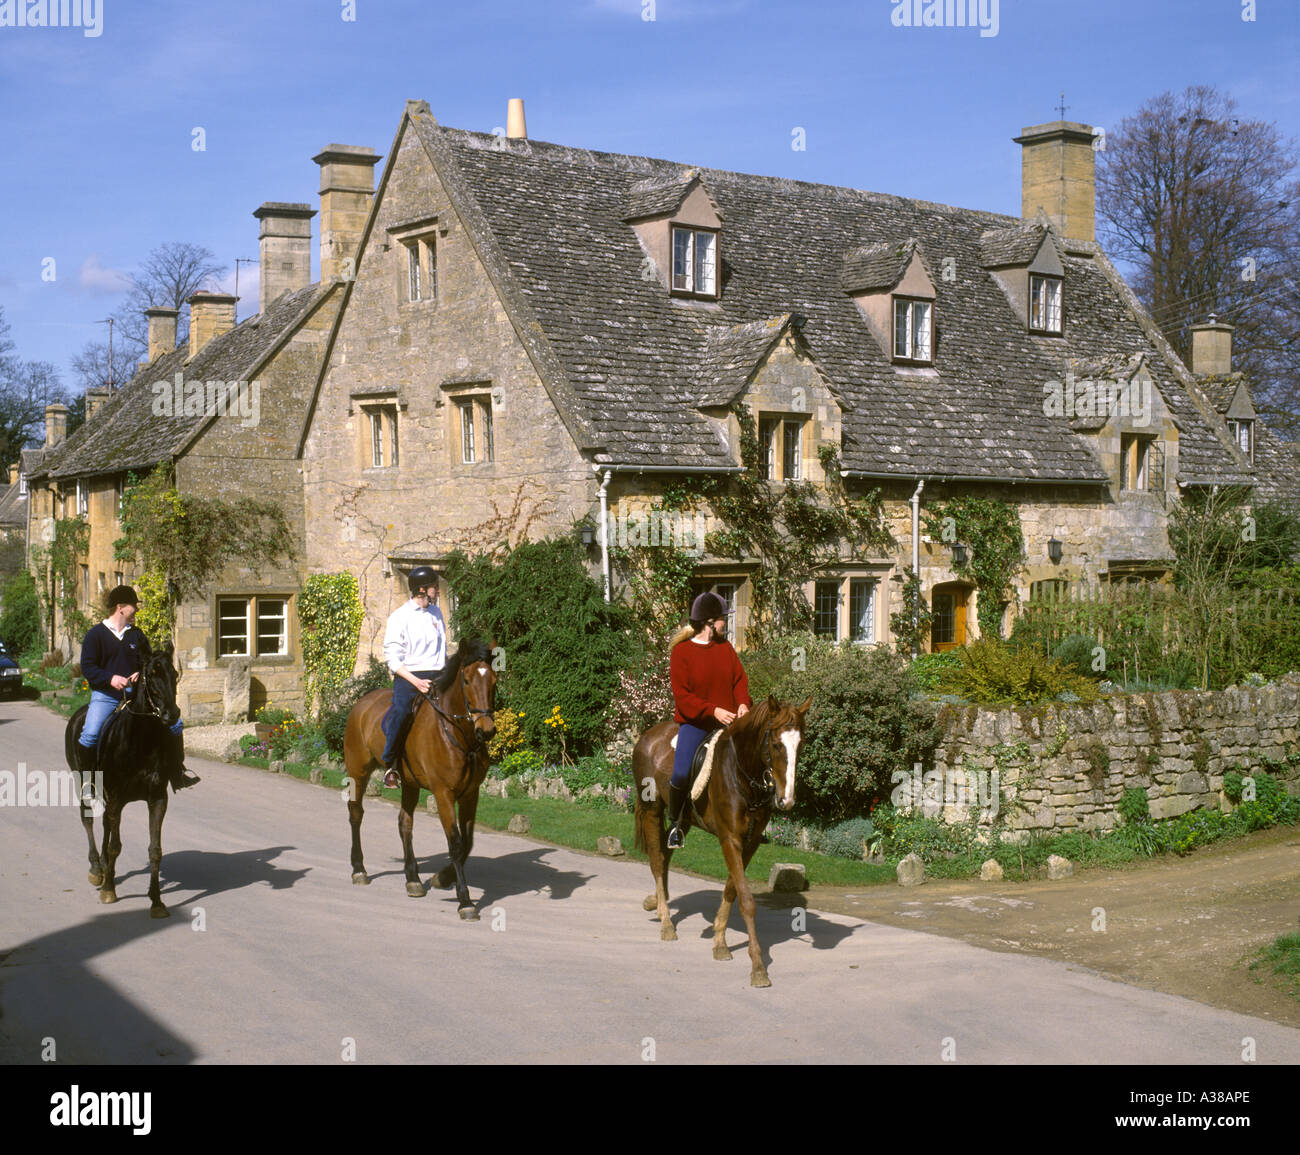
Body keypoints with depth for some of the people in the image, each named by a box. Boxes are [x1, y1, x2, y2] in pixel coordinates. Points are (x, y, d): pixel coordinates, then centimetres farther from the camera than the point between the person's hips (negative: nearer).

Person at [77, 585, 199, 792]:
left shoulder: (136, 634, 13)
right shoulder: (96, 634, -1)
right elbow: (87, 667, -7)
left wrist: (141, 673, -6)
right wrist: (110, 678, -23)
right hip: (105, 695, -4)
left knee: (174, 723, -5)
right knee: (90, 735, -28)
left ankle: (177, 774, 8)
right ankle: (86, 780, -8)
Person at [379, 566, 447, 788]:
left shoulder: (436, 613, 15)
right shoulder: (400, 617, -3)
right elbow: (393, 658, -7)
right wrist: (416, 682, -19)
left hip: (436, 677, 6)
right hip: (408, 678, -6)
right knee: (399, 713, -25)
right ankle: (390, 764, -7)